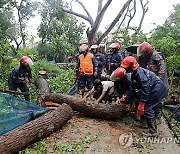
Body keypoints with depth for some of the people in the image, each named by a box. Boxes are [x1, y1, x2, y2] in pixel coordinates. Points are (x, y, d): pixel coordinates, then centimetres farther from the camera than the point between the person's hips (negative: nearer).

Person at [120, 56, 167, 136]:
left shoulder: (139, 72, -22)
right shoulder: (134, 74, 10)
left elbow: (145, 87, -28)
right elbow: (133, 89, 15)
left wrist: (141, 104, -28)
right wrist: (126, 100, 14)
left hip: (158, 90, -10)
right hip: (154, 90, 10)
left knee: (148, 109, -8)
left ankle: (152, 131, 4)